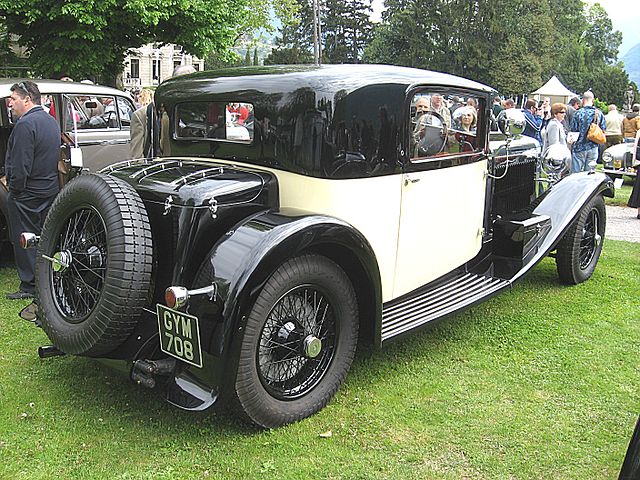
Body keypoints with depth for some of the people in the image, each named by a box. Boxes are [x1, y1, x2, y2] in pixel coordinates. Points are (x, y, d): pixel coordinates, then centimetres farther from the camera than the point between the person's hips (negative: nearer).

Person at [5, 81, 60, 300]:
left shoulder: (25, 125, -20)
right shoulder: (51, 120, 10)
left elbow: (20, 166, -23)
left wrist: (14, 188, -10)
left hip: (27, 194, -9)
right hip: (51, 189, 9)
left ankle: (29, 286, 7)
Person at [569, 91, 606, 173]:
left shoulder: (578, 113, -10)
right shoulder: (599, 113, 1)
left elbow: (573, 130, -8)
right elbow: (603, 130, 7)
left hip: (579, 147, -4)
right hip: (593, 148, 4)